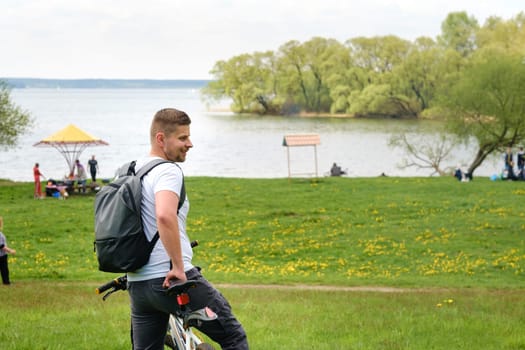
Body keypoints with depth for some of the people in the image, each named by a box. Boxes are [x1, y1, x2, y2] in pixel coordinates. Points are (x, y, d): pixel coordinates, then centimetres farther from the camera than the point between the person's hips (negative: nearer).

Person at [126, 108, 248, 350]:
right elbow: (165, 216, -31)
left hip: (137, 284, 9)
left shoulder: (132, 171, 16)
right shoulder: (168, 171, -12)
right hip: (171, 280, -9)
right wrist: (178, 266, -24)